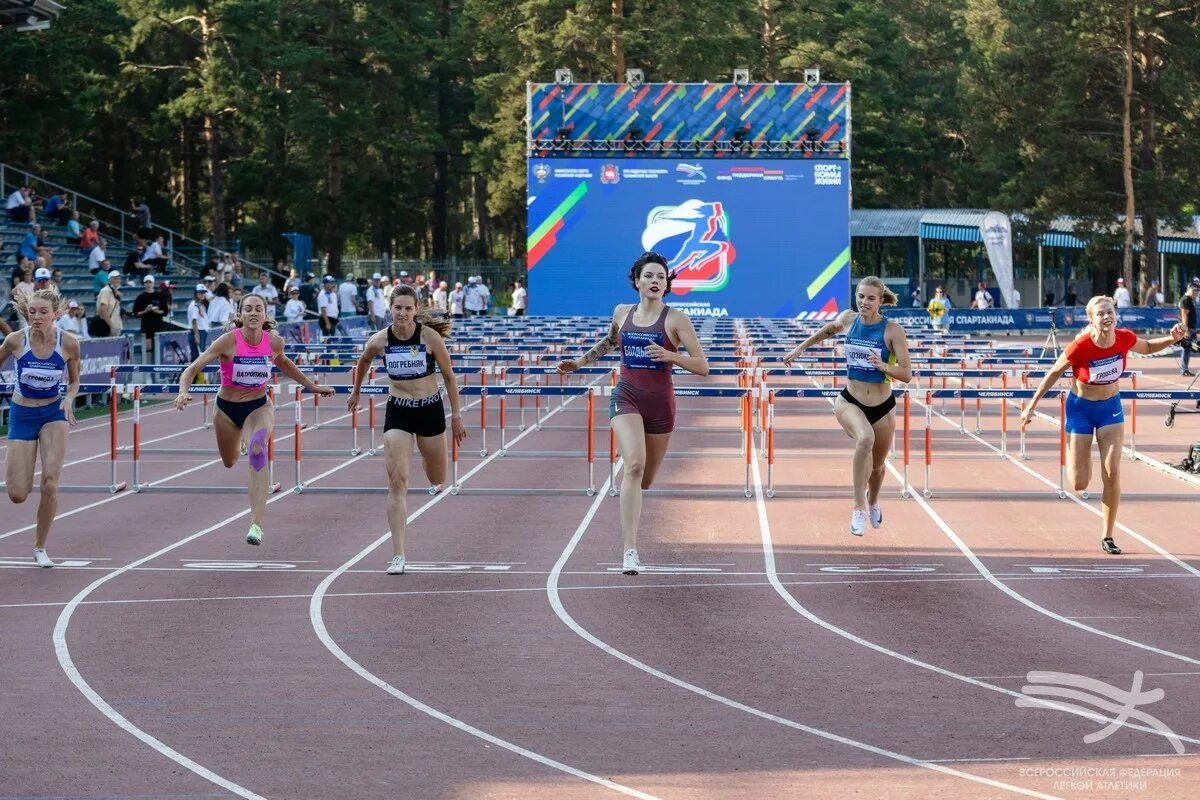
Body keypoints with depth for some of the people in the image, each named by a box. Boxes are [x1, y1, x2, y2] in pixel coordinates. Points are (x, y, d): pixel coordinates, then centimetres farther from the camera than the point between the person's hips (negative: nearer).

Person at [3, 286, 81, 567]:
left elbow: (74, 380, 4)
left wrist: (69, 399, -16)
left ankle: (40, 547, 2)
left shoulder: (68, 343, -12)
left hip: (54, 413, 0)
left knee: (50, 482, -17)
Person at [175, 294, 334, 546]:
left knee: (258, 451, -31)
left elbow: (283, 363, 12)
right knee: (230, 463, 20)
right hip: (227, 409, 0)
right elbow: (193, 368, -23)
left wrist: (312, 387, 17)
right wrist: (183, 393, -42)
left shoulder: (274, 342, -13)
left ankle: (256, 524, -34)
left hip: (259, 407, 0)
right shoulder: (228, 341, -22)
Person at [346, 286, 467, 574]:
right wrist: (356, 392, 27)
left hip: (430, 409, 0)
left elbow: (448, 376, -3)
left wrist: (456, 415, -1)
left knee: (438, 481, 16)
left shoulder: (430, 336, -14)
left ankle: (437, 478, 59)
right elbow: (363, 362, 14)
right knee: (397, 481, -13)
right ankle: (398, 555, -14)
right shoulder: (380, 341, -10)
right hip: (397, 412, 0)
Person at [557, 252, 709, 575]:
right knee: (634, 465, -24)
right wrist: (579, 362, 20)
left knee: (645, 480, 12)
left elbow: (702, 367, -8)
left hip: (660, 402, 0)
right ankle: (630, 551, -27)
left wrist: (670, 356, -22)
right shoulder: (622, 313, 4)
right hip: (627, 398, 0)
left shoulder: (675, 319, -5)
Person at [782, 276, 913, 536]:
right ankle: (859, 508, -28)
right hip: (849, 402, 0)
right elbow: (829, 329, 20)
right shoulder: (848, 319, -5)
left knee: (877, 465, 18)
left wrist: (882, 365, -33)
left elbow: (907, 375, -16)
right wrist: (800, 348, 24)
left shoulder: (892, 331, -14)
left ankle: (873, 503, 54)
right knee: (865, 439, -33)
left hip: (882, 407, 0)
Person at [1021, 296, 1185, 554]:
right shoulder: (1080, 347, -27)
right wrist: (1031, 406, -8)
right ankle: (1073, 452, 36)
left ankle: (1108, 537, 5)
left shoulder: (1125, 338, -17)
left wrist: (1172, 339, -12)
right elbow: (1054, 373, -12)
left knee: (1112, 474, -8)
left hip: (1111, 407, 2)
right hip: (1080, 408, -2)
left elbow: (1147, 347, 7)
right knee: (1080, 484, -2)